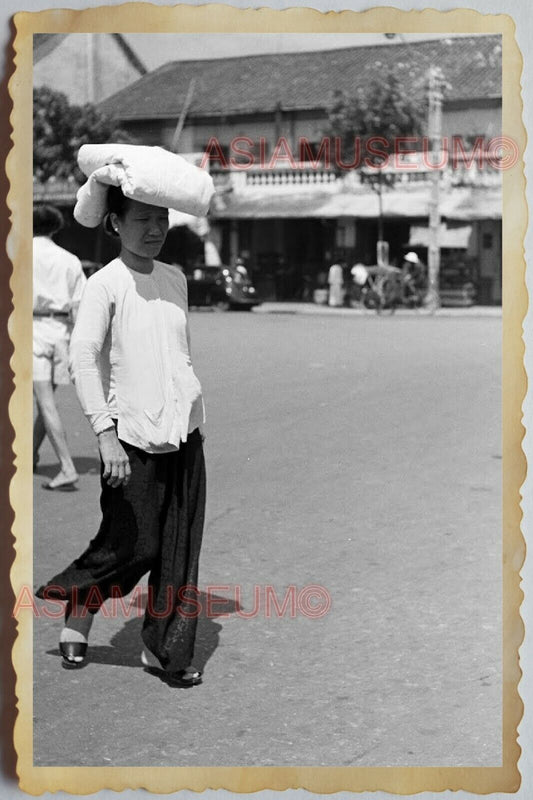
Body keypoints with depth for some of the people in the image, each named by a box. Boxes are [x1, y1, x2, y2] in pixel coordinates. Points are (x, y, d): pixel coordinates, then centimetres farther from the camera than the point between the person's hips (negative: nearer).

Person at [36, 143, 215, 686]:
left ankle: (166, 649, 17)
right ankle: (76, 612, 26)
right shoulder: (106, 284, -9)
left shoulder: (175, 279, 10)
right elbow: (82, 359, -16)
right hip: (134, 437, -5)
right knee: (132, 547, -1)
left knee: (180, 550, 6)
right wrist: (105, 433, -22)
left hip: (185, 432, 6)